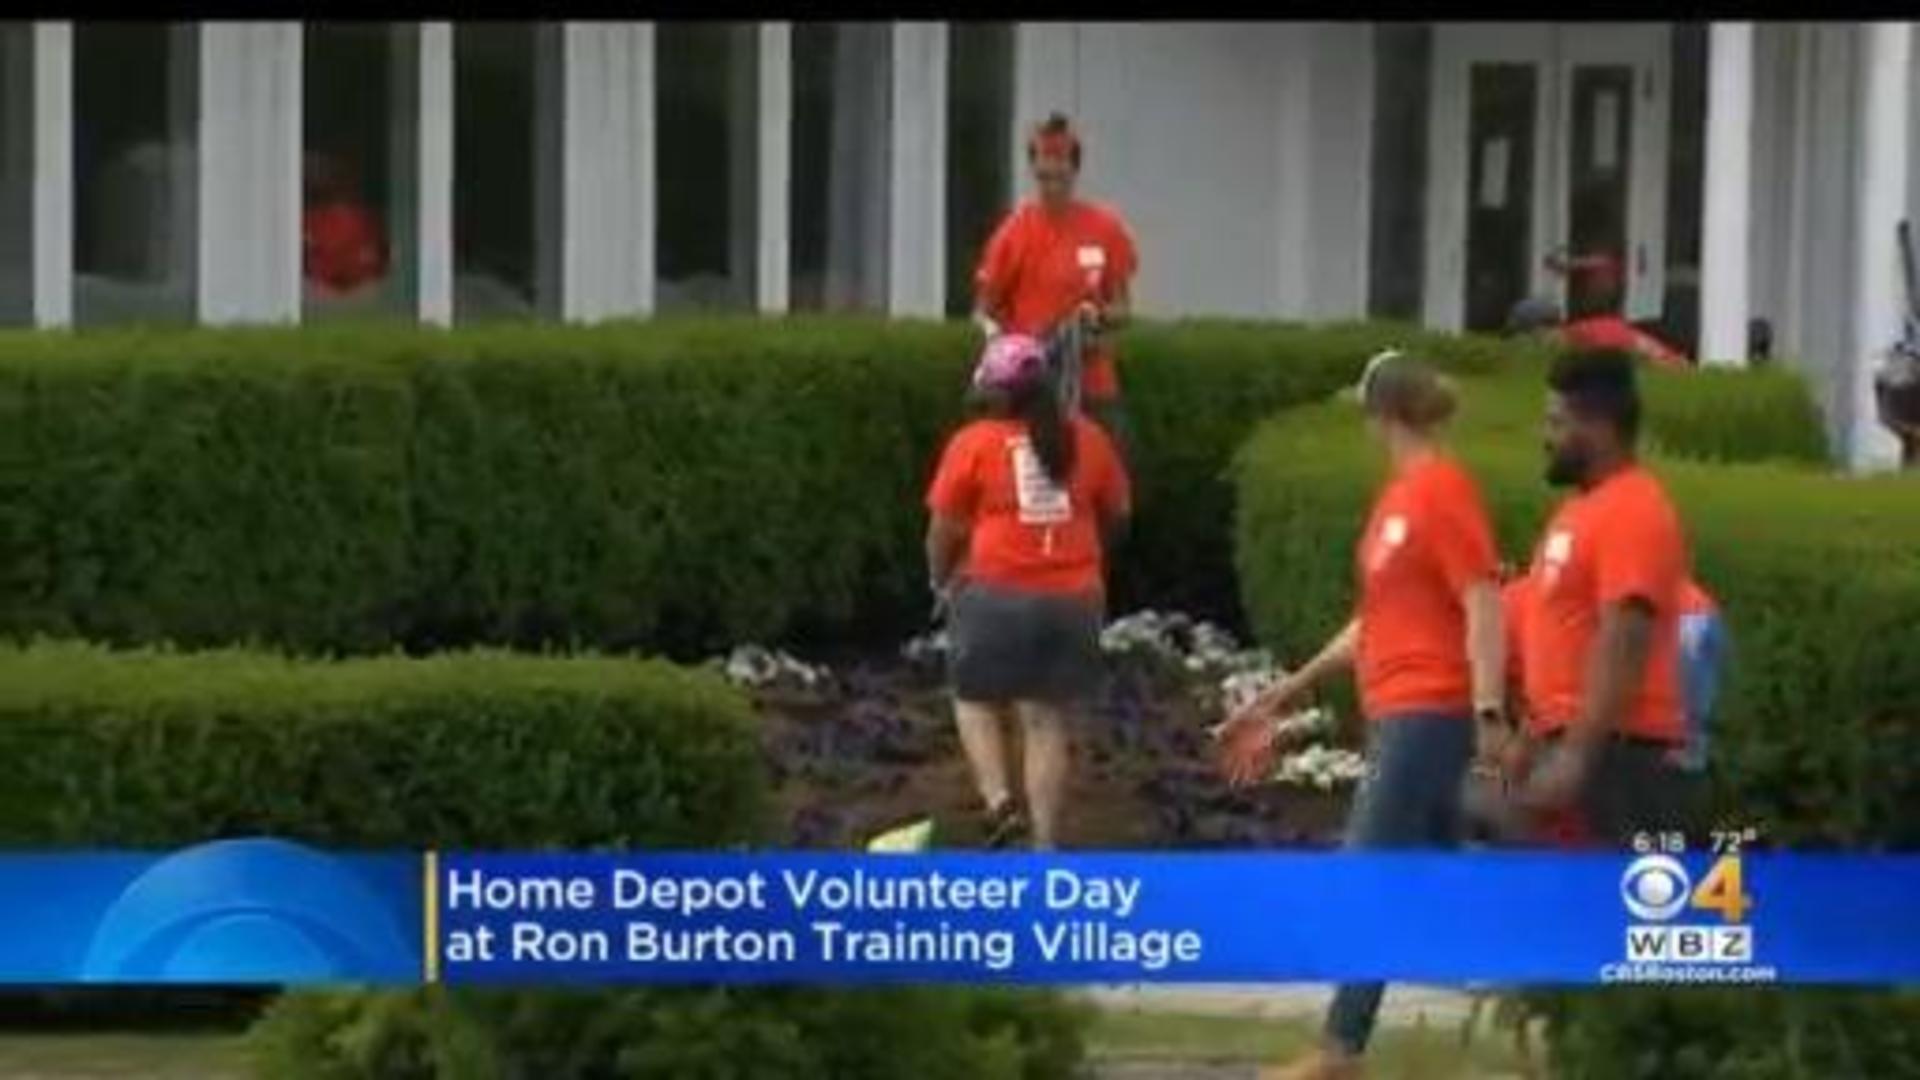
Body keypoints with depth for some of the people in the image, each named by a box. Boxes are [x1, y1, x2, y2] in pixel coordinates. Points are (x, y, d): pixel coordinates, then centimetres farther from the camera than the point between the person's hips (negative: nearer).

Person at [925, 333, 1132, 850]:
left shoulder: (973, 444, -6)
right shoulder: (1088, 439, 5)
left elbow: (944, 529, -3)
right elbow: (1117, 515, 14)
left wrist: (942, 581, 14)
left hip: (997, 594, -3)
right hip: (1074, 598, 3)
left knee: (976, 701, 17)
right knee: (1048, 721, 8)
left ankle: (999, 801, -3)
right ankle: (1046, 844, 5)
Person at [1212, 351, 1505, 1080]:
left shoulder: (1444, 490, -12)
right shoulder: (1397, 496, 15)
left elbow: (1483, 609, -18)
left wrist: (1489, 714, -27)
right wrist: (1284, 696, 25)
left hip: (1429, 713, -9)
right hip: (1395, 713, 9)